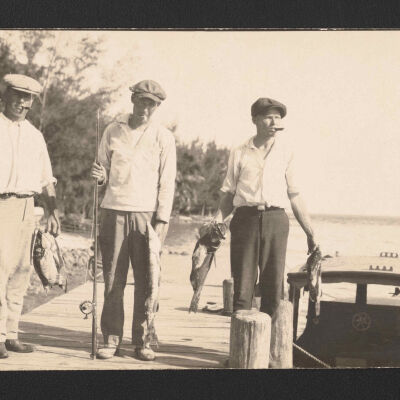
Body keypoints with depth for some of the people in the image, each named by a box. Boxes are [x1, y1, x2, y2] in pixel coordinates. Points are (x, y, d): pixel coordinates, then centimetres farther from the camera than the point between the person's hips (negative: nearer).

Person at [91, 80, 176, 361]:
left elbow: (167, 182, 2)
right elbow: (105, 170, 17)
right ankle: (111, 339, 8)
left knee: (146, 280, -1)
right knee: (113, 279, 1)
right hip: (114, 211, 2)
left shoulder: (163, 137, 4)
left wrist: (161, 220, -6)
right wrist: (100, 176, -8)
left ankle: (143, 341, 6)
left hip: (146, 214, -1)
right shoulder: (113, 131, 10)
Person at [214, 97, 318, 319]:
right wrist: (216, 221, -5)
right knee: (243, 285, -2)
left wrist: (310, 232, 11)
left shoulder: (285, 152, 12)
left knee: (273, 286, -1)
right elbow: (229, 193, 11)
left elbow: (294, 195, 13)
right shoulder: (239, 153, 10)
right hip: (246, 218, -1)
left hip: (275, 219, 1)